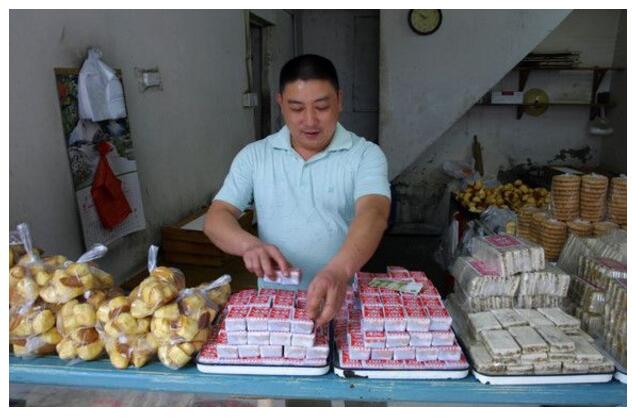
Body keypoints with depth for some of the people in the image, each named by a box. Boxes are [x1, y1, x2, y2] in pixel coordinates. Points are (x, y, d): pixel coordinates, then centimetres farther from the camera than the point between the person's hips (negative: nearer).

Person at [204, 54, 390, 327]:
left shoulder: (365, 154, -4)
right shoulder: (253, 156, 4)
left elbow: (373, 214, -19)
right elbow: (216, 218, 0)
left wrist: (339, 270, -38)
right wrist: (249, 244, -22)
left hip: (342, 302, -1)